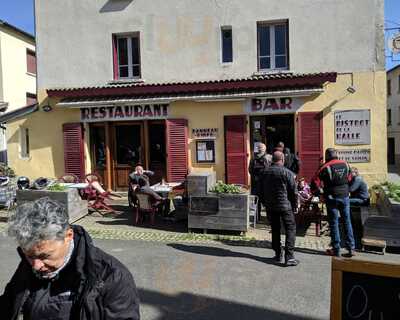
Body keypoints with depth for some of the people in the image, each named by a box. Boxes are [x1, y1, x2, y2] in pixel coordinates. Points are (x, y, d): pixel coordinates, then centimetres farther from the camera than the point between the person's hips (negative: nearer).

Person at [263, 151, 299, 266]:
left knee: (275, 230, 14)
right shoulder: (287, 172, -11)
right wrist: (295, 206, 2)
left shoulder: (266, 173, 5)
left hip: (270, 206, 5)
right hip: (285, 205, -5)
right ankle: (289, 257, -4)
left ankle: (278, 254, 20)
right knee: (290, 229, 1)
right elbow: (293, 191, -8)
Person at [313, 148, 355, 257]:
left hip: (332, 198, -4)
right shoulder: (345, 164, 4)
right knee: (347, 222, 12)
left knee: (334, 223, 4)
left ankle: (336, 250, 10)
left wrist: (322, 187, 6)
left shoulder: (325, 167, -11)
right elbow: (349, 179, 15)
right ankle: (351, 248, 14)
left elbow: (316, 182, -13)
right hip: (345, 196, 4)